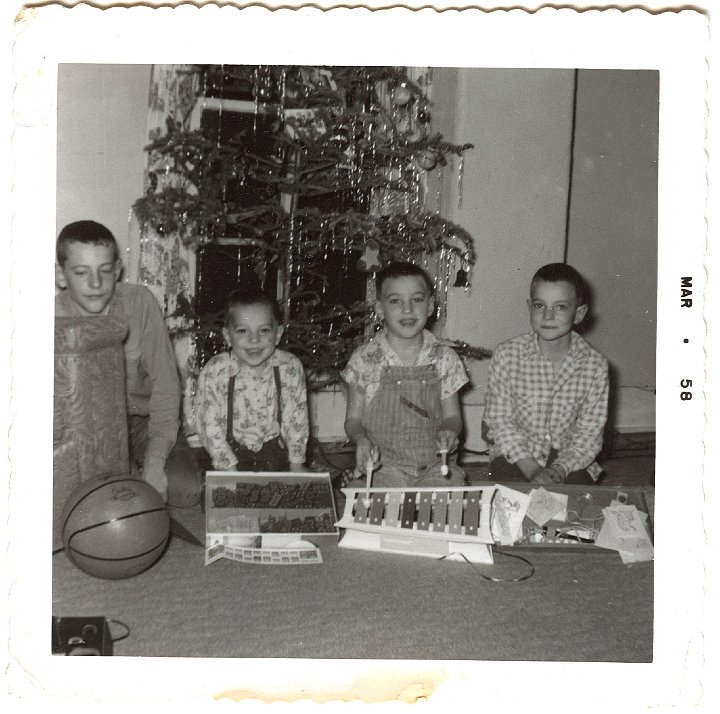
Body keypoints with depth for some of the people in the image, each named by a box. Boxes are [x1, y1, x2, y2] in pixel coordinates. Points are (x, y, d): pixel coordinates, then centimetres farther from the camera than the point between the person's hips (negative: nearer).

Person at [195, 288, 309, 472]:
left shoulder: (290, 368, -10)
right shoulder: (214, 373, -15)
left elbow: (297, 420, 1)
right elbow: (210, 426, -10)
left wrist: (297, 464, 2)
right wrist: (230, 470, -13)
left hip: (276, 453, 2)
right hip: (233, 453, -1)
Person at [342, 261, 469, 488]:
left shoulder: (444, 359, 5)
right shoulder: (364, 359, 0)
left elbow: (452, 416, 11)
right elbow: (353, 419, 7)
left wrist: (449, 431, -12)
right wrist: (362, 440, -15)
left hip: (435, 466, 1)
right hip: (382, 464, -1)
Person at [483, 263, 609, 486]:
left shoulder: (595, 365, -7)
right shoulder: (506, 355, -8)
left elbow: (589, 434, -5)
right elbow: (500, 421, -8)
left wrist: (558, 471, -22)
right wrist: (533, 470, -20)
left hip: (569, 461, 1)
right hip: (515, 457, 0)